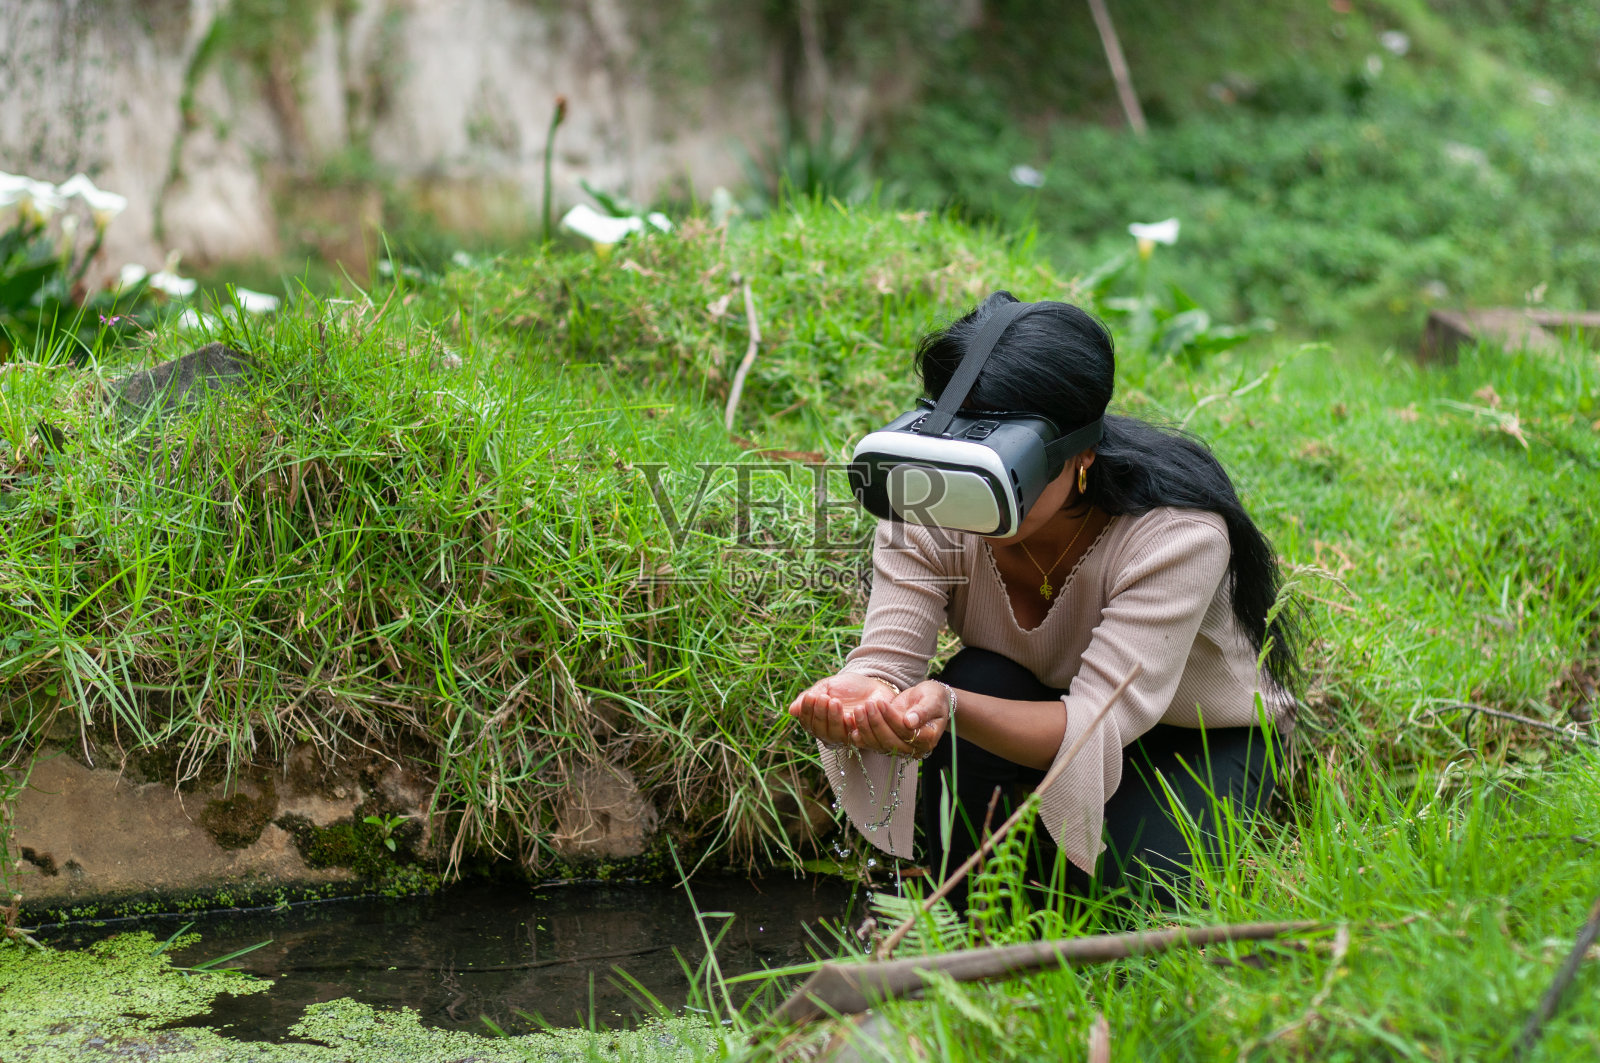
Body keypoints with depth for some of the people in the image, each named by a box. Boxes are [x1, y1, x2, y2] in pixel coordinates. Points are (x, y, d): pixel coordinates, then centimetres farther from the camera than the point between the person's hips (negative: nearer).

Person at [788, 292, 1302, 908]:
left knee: (1132, 882, -30)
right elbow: (887, 657, -30)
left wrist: (950, 706, -60)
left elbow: (1099, 724, -42)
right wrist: (856, 696, -56)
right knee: (981, 680, -31)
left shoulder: (1176, 532, -35)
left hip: (1206, 738, -3)